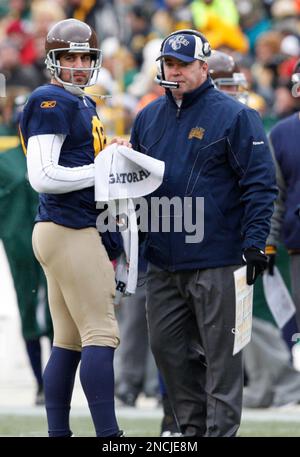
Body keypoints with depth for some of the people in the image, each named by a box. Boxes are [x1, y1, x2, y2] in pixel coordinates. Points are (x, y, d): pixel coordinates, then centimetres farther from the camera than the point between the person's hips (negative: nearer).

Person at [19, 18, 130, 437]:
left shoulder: (83, 104, 20)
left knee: (69, 341, 10)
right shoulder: (52, 103, -11)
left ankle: (57, 433, 12)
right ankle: (108, 433, -13)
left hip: (72, 230, 10)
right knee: (101, 335, -11)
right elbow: (42, 177, -17)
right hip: (69, 231, -10)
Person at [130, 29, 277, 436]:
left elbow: (259, 183, -8)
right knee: (167, 346, 9)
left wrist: (254, 242, -14)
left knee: (220, 352, -3)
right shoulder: (149, 117, 13)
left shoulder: (233, 116, -5)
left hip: (216, 261, -7)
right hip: (163, 260, 7)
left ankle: (221, 429, 1)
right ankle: (193, 428, 20)